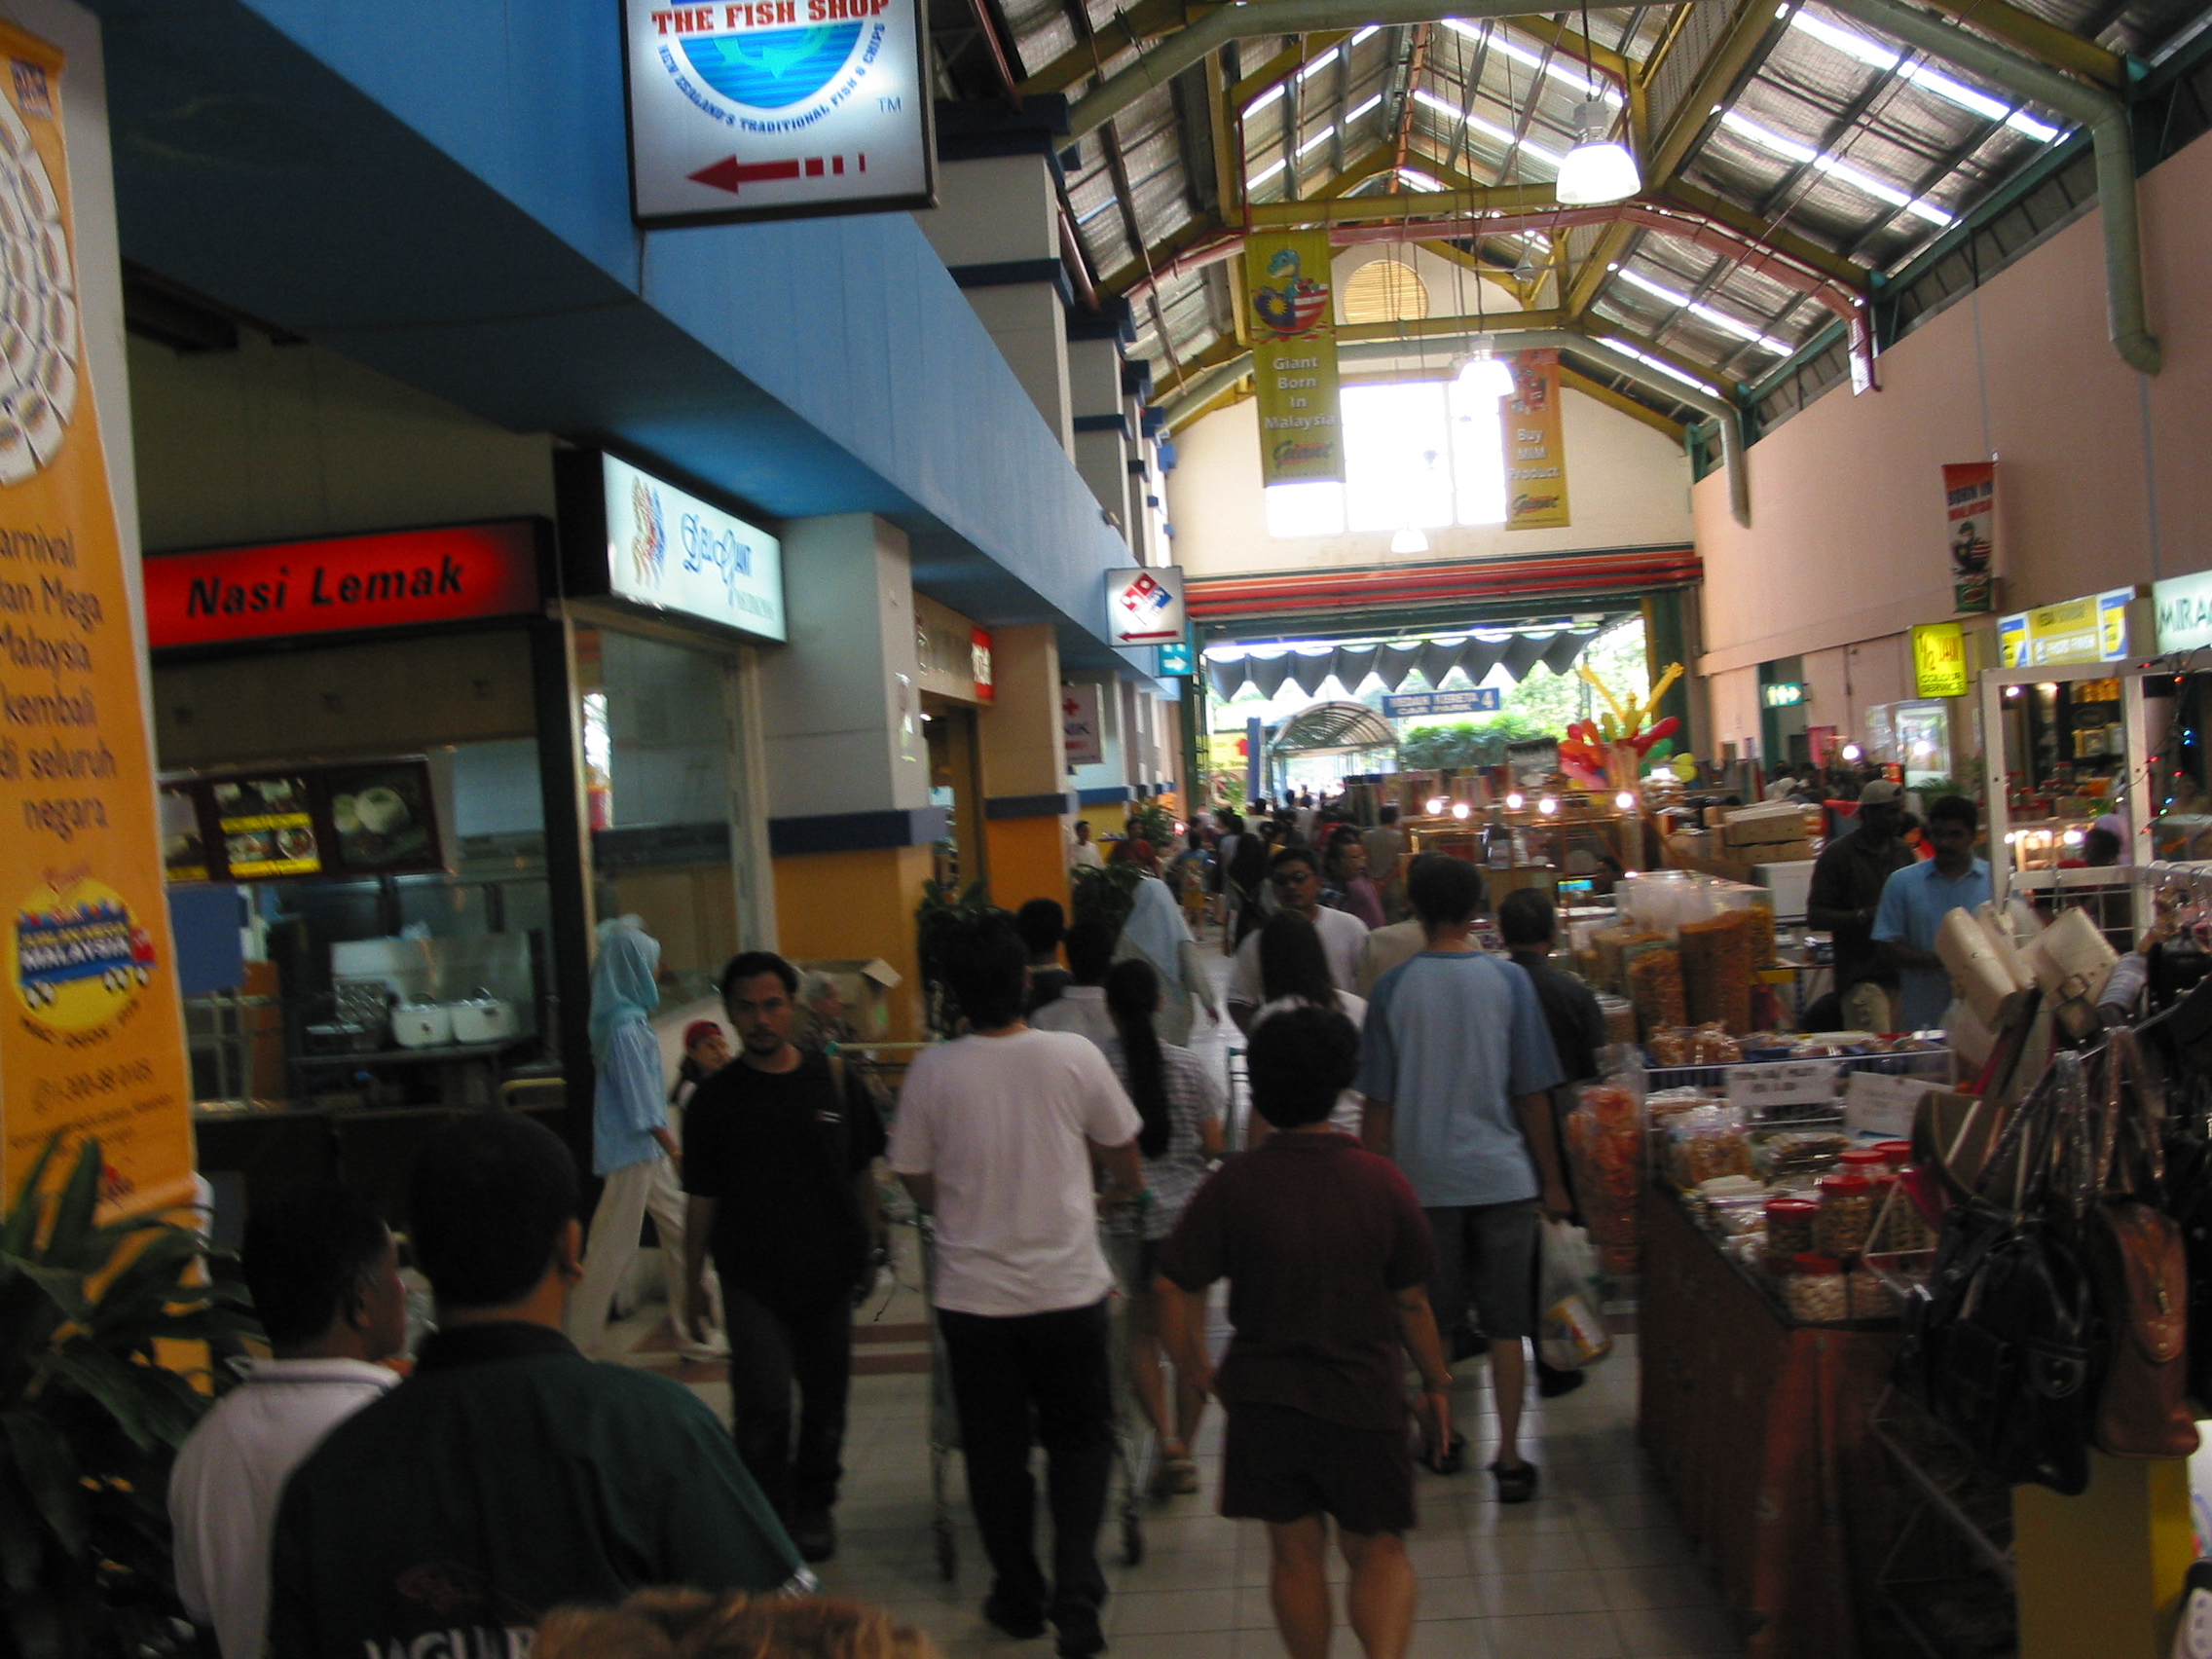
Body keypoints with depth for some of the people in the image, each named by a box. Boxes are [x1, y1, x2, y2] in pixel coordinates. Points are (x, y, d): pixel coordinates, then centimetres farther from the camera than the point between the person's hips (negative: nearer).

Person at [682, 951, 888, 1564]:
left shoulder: (834, 1080, 1)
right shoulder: (715, 1097, -1)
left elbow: (862, 1173, 10)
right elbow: (702, 1198, 4)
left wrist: (873, 1245, 10)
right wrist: (693, 1279, 6)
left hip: (829, 1269, 2)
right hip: (752, 1278, -2)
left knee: (825, 1399, 12)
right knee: (763, 1405, -12)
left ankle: (812, 1507, 32)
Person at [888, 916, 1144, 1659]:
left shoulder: (932, 1071, -12)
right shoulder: (1074, 1056, -11)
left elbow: (916, 1180, 1)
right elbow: (1124, 1155, 4)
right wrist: (1118, 1192, 27)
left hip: (973, 1294, 0)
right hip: (1068, 1285, 0)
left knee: (995, 1451, 16)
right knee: (1081, 1437, 17)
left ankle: (1019, 1597, 28)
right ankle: (1076, 1588, 3)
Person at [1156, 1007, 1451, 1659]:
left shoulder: (1233, 1184, -11)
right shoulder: (1381, 1182, -9)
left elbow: (1176, 1289, -9)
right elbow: (1412, 1302, -3)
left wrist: (1201, 1371, 6)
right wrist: (1436, 1383, 12)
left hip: (1263, 1400, 0)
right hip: (1364, 1398, 0)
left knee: (1295, 1551, 16)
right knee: (1377, 1549, 13)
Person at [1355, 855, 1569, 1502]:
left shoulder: (1393, 988, -5)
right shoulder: (1508, 981, -6)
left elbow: (1378, 1102, -2)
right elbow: (1532, 1092, -2)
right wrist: (1552, 1181, 9)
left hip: (1424, 1176, 1)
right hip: (1502, 1174, 0)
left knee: (1430, 1321, 15)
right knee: (1507, 1325, 6)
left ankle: (1441, 1440, 27)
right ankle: (1509, 1459, 7)